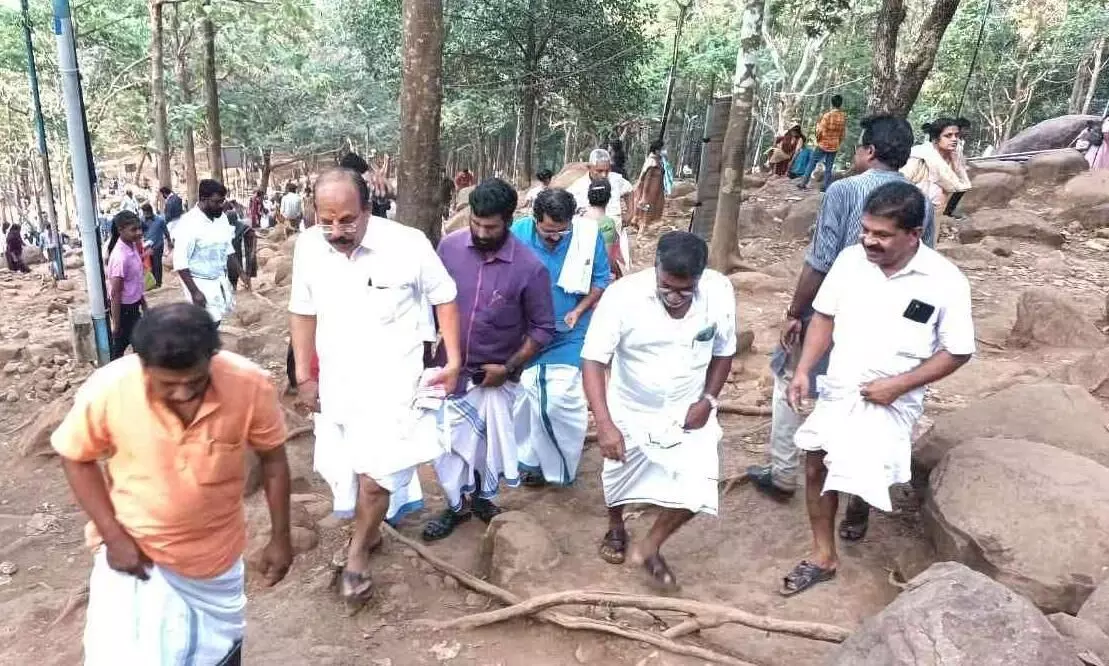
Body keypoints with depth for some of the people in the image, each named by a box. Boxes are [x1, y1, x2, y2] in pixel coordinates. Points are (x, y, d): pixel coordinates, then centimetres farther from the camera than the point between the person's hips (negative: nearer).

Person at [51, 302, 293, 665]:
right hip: (132, 549, -1)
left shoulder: (250, 385, -25)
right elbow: (76, 458, -7)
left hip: (216, 554, 1)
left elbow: (272, 458, -9)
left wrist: (280, 538, -4)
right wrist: (113, 535, -13)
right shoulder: (107, 389, -26)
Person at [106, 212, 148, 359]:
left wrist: (143, 304, 20)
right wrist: (116, 324, -20)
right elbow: (115, 293, -24)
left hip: (133, 305, 9)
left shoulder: (132, 246, 0)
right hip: (123, 308, -9)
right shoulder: (120, 256, -27)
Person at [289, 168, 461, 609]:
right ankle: (369, 531, 41)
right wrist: (304, 377, 8)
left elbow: (444, 298, -3)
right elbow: (302, 312, 6)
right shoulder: (308, 246, -8)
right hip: (336, 381, 4)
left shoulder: (408, 244, -18)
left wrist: (453, 361, -6)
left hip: (391, 379, -4)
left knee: (375, 471, -8)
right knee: (341, 468, 14)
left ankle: (357, 556, 16)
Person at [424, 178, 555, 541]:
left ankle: (482, 496, 43)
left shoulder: (529, 267, -19)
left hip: (494, 374, -2)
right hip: (451, 368, 2)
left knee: (489, 445, 16)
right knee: (447, 442, 12)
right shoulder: (449, 246, -11)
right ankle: (457, 504, 36)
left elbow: (543, 328, -11)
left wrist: (508, 368, -16)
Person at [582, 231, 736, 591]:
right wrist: (605, 424, -37)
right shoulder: (623, 295, -29)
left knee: (698, 489, -10)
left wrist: (708, 400, -13)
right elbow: (593, 361, -28)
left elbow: (723, 351, -3)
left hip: (688, 411, 1)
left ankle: (649, 547, 18)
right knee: (619, 477, 21)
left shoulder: (719, 292, -20)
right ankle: (616, 527, 56)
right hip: (631, 410, -1)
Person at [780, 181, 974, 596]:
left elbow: (957, 352, -9)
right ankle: (823, 557, 27)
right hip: (837, 390, 4)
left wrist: (897, 385, -18)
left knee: (860, 475, -12)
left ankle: (862, 496, 28)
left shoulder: (945, 281, -16)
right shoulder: (851, 259, -7)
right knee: (816, 467, 9)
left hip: (890, 401, -4)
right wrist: (803, 371, -6)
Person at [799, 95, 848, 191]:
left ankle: (804, 183, 6)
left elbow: (820, 131, -14)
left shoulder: (827, 115, -15)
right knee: (829, 167, 9)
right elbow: (843, 133, 5)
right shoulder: (844, 117, -3)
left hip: (823, 144, -3)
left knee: (812, 163, 9)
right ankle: (825, 187, 8)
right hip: (834, 146, 3)